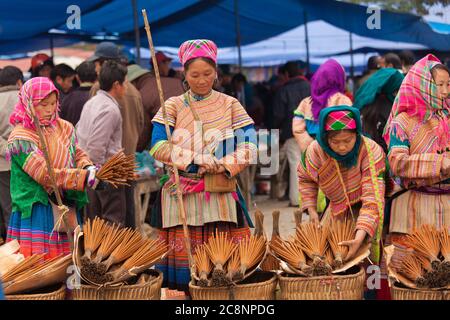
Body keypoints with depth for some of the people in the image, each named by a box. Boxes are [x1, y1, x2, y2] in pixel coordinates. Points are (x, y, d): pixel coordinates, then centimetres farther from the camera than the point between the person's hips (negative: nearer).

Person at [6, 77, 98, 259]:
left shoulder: (64, 127, 7)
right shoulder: (20, 138, -12)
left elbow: (79, 155, 11)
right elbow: (45, 174, -20)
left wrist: (88, 168, -14)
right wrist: (84, 177, -26)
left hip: (67, 208, 5)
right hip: (36, 211, -5)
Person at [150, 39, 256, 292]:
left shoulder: (230, 105, 8)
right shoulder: (173, 106, 8)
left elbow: (249, 148, -2)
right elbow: (158, 147, -5)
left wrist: (210, 175, -12)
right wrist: (198, 159, -17)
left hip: (222, 195, 0)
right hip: (181, 196, 0)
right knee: (184, 255, -5)